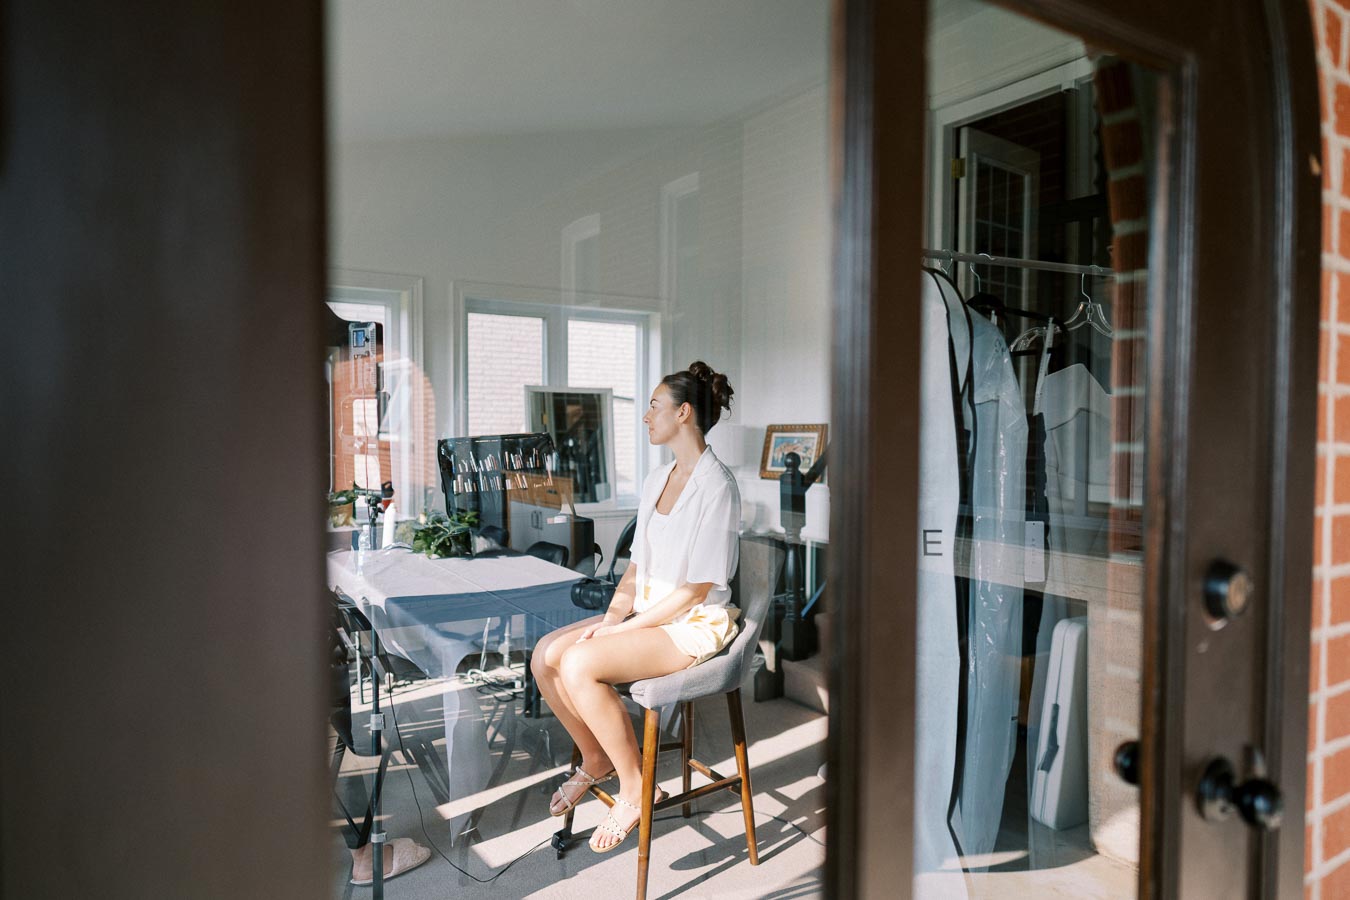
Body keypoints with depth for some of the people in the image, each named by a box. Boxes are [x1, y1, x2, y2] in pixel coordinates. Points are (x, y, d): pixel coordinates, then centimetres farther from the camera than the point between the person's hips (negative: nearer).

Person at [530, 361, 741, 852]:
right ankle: (595, 758, 14)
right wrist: (612, 615, -3)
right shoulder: (657, 479, 10)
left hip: (694, 624, -8)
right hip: (646, 611, 8)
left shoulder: (716, 485, -17)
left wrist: (625, 628, -17)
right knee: (545, 654, -7)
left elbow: (697, 589, -19)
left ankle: (635, 786, -7)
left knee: (578, 664, -26)